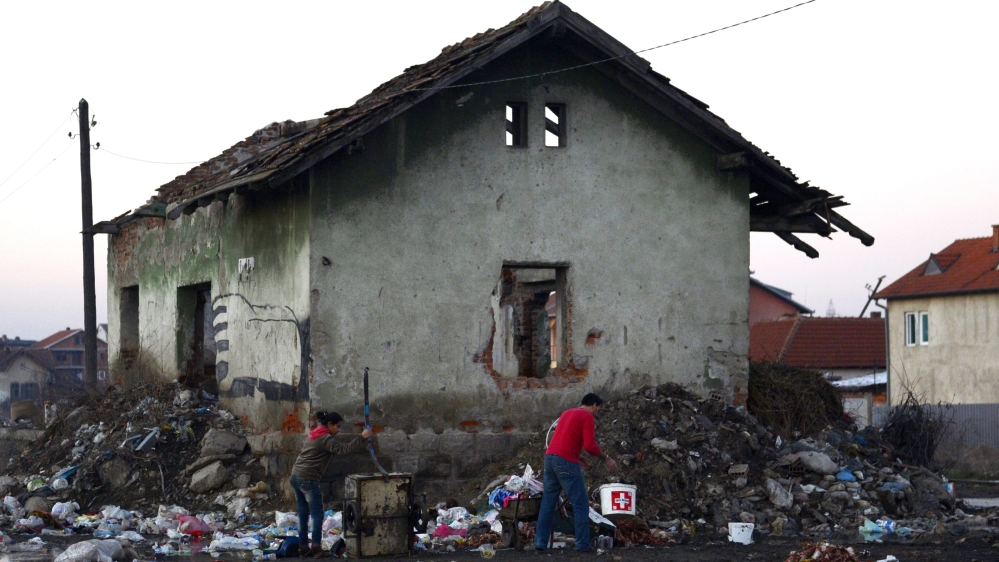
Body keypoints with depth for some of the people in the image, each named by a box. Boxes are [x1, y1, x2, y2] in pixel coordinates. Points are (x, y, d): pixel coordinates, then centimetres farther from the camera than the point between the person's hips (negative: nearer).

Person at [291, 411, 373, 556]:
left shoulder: (314, 435, 19)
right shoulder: (325, 439, -11)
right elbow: (343, 449, -21)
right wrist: (361, 437, -21)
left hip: (296, 476, 9)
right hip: (308, 479, -9)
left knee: (303, 512, 11)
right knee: (317, 513, -3)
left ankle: (302, 544, 12)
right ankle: (316, 545, -6)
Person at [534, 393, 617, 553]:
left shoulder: (566, 413, 25)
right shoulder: (587, 416, -1)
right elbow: (589, 445, -11)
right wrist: (606, 458, 1)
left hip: (550, 458, 8)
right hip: (566, 462, -8)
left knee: (548, 503, 12)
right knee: (580, 504, -1)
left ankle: (540, 542, 11)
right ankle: (582, 544, -4)